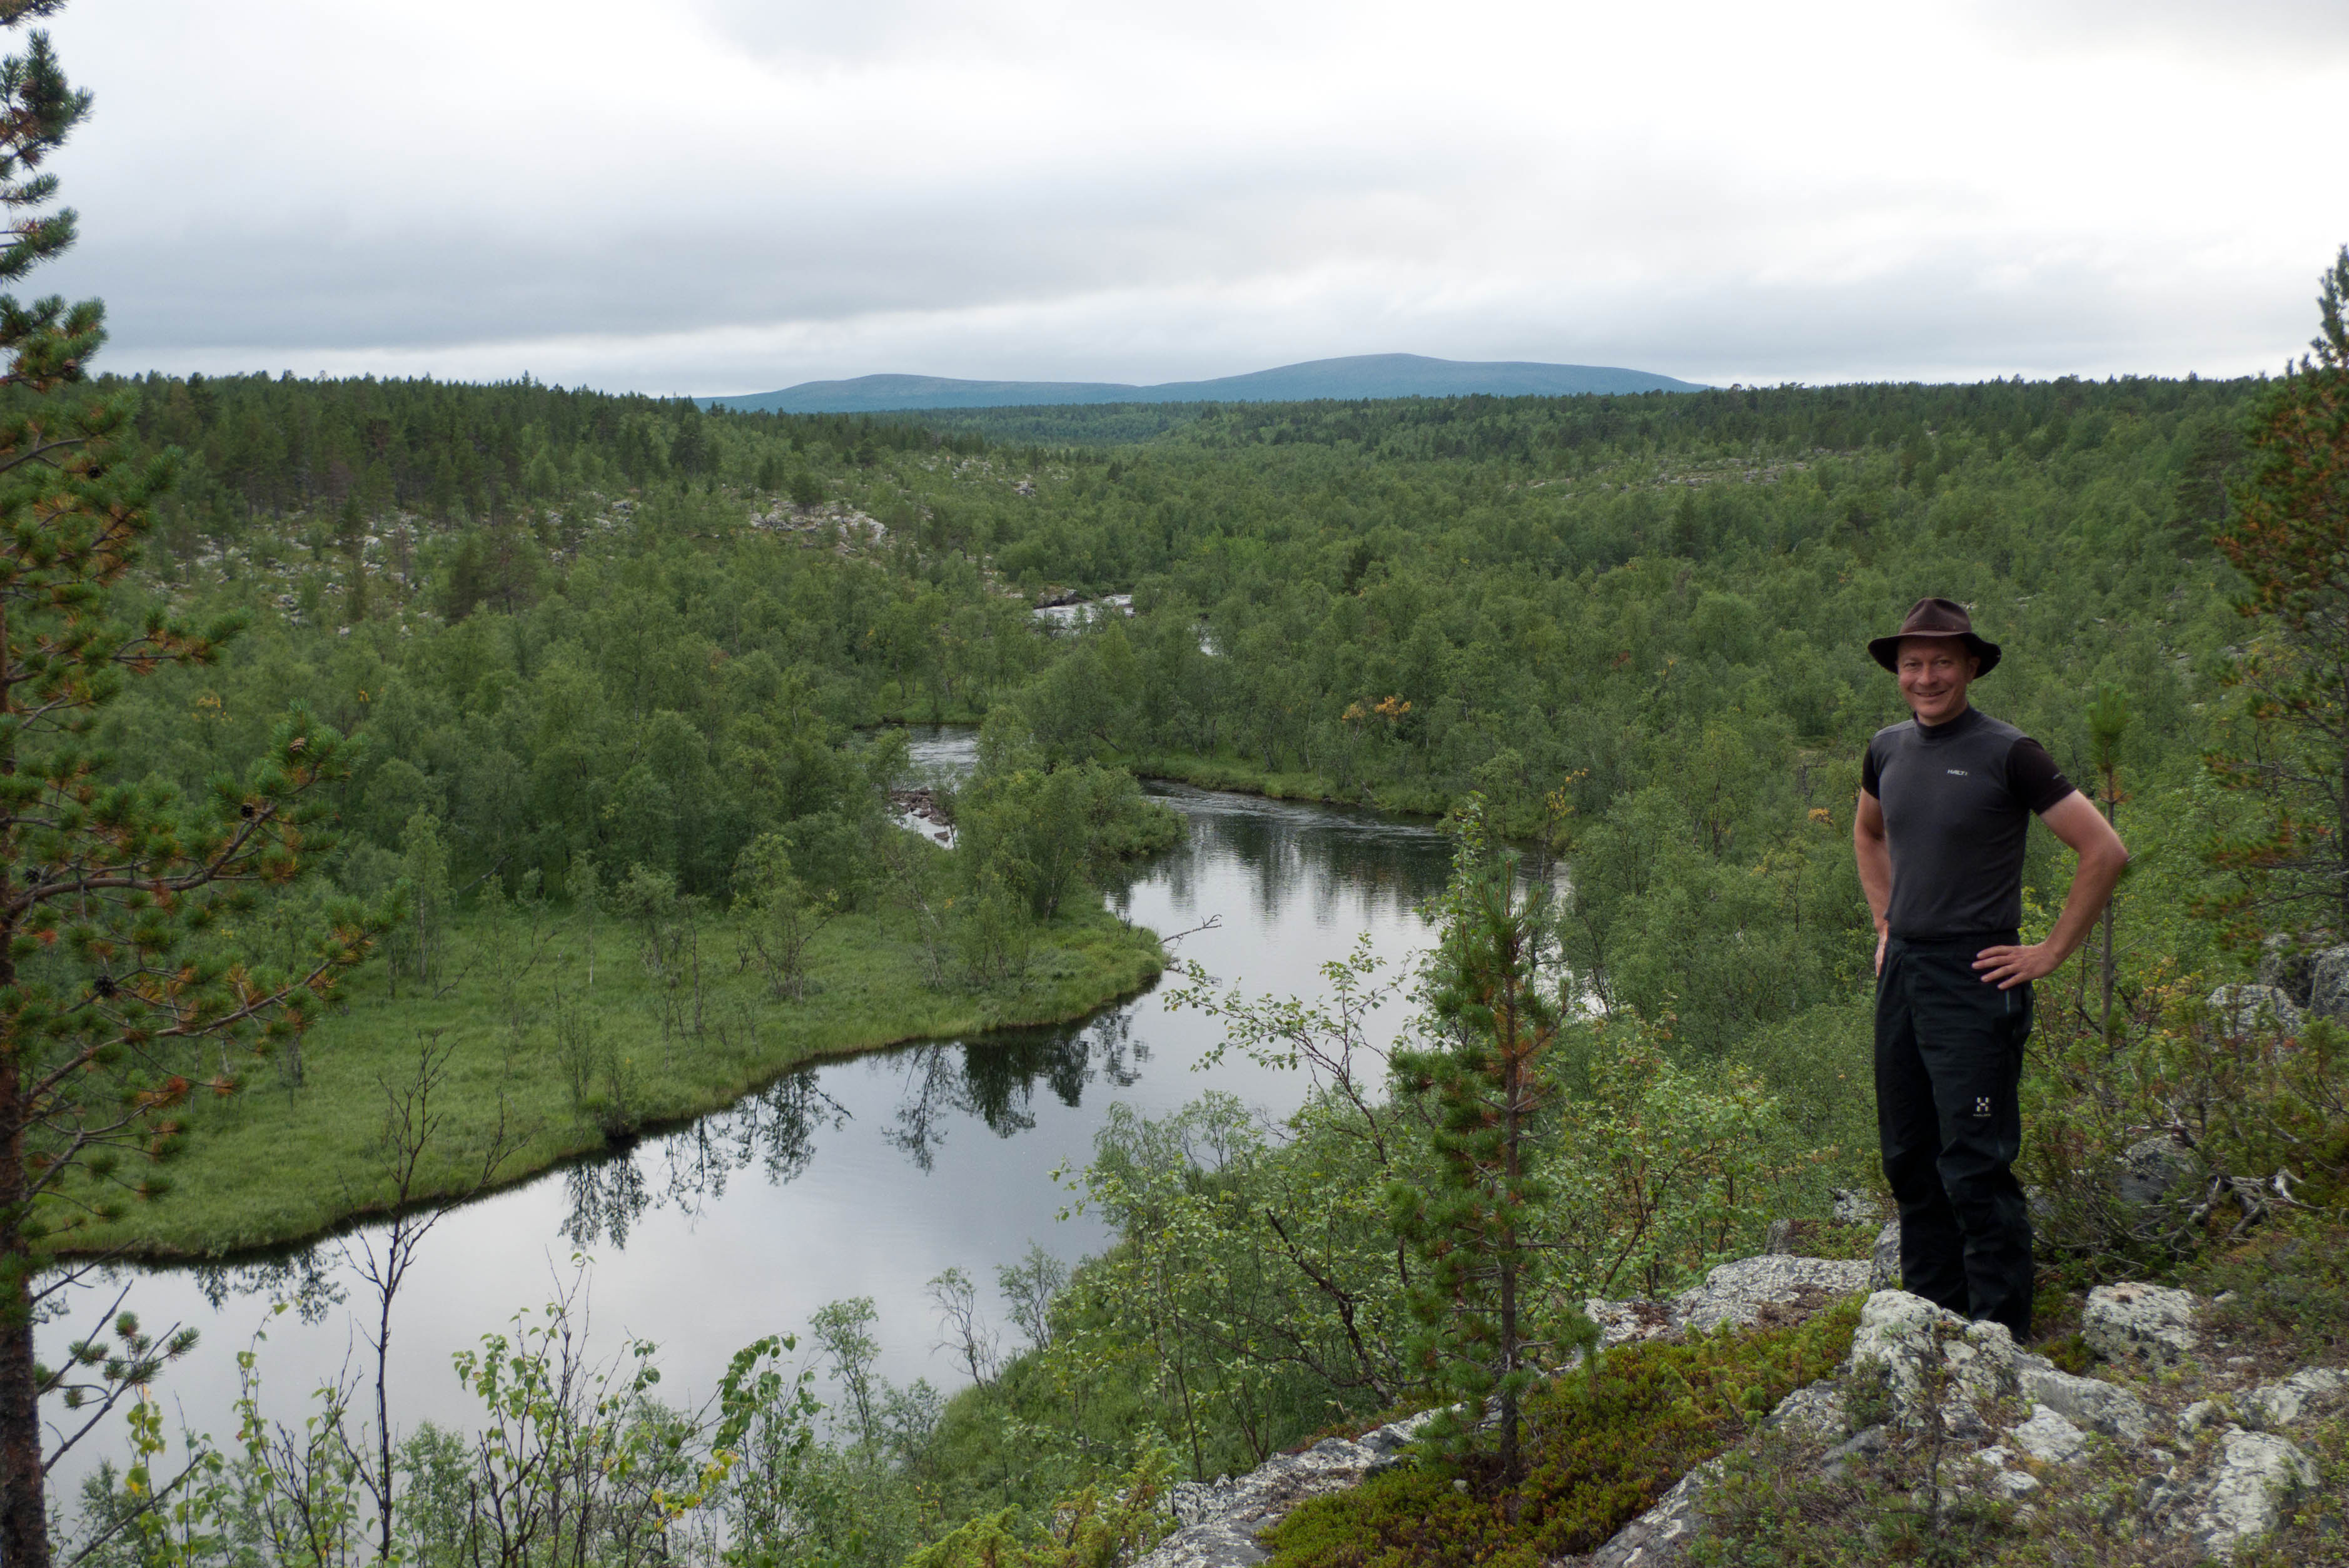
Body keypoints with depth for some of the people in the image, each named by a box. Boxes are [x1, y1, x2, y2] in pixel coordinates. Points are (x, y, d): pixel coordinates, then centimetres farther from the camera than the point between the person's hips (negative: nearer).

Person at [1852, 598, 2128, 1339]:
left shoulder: (2008, 753, -10)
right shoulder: (1888, 750, 9)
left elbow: (2105, 851, -10)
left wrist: (2050, 952, -10)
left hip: (1974, 980, -7)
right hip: (1900, 974, 7)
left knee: (1975, 1168, -7)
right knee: (1909, 1161, 12)